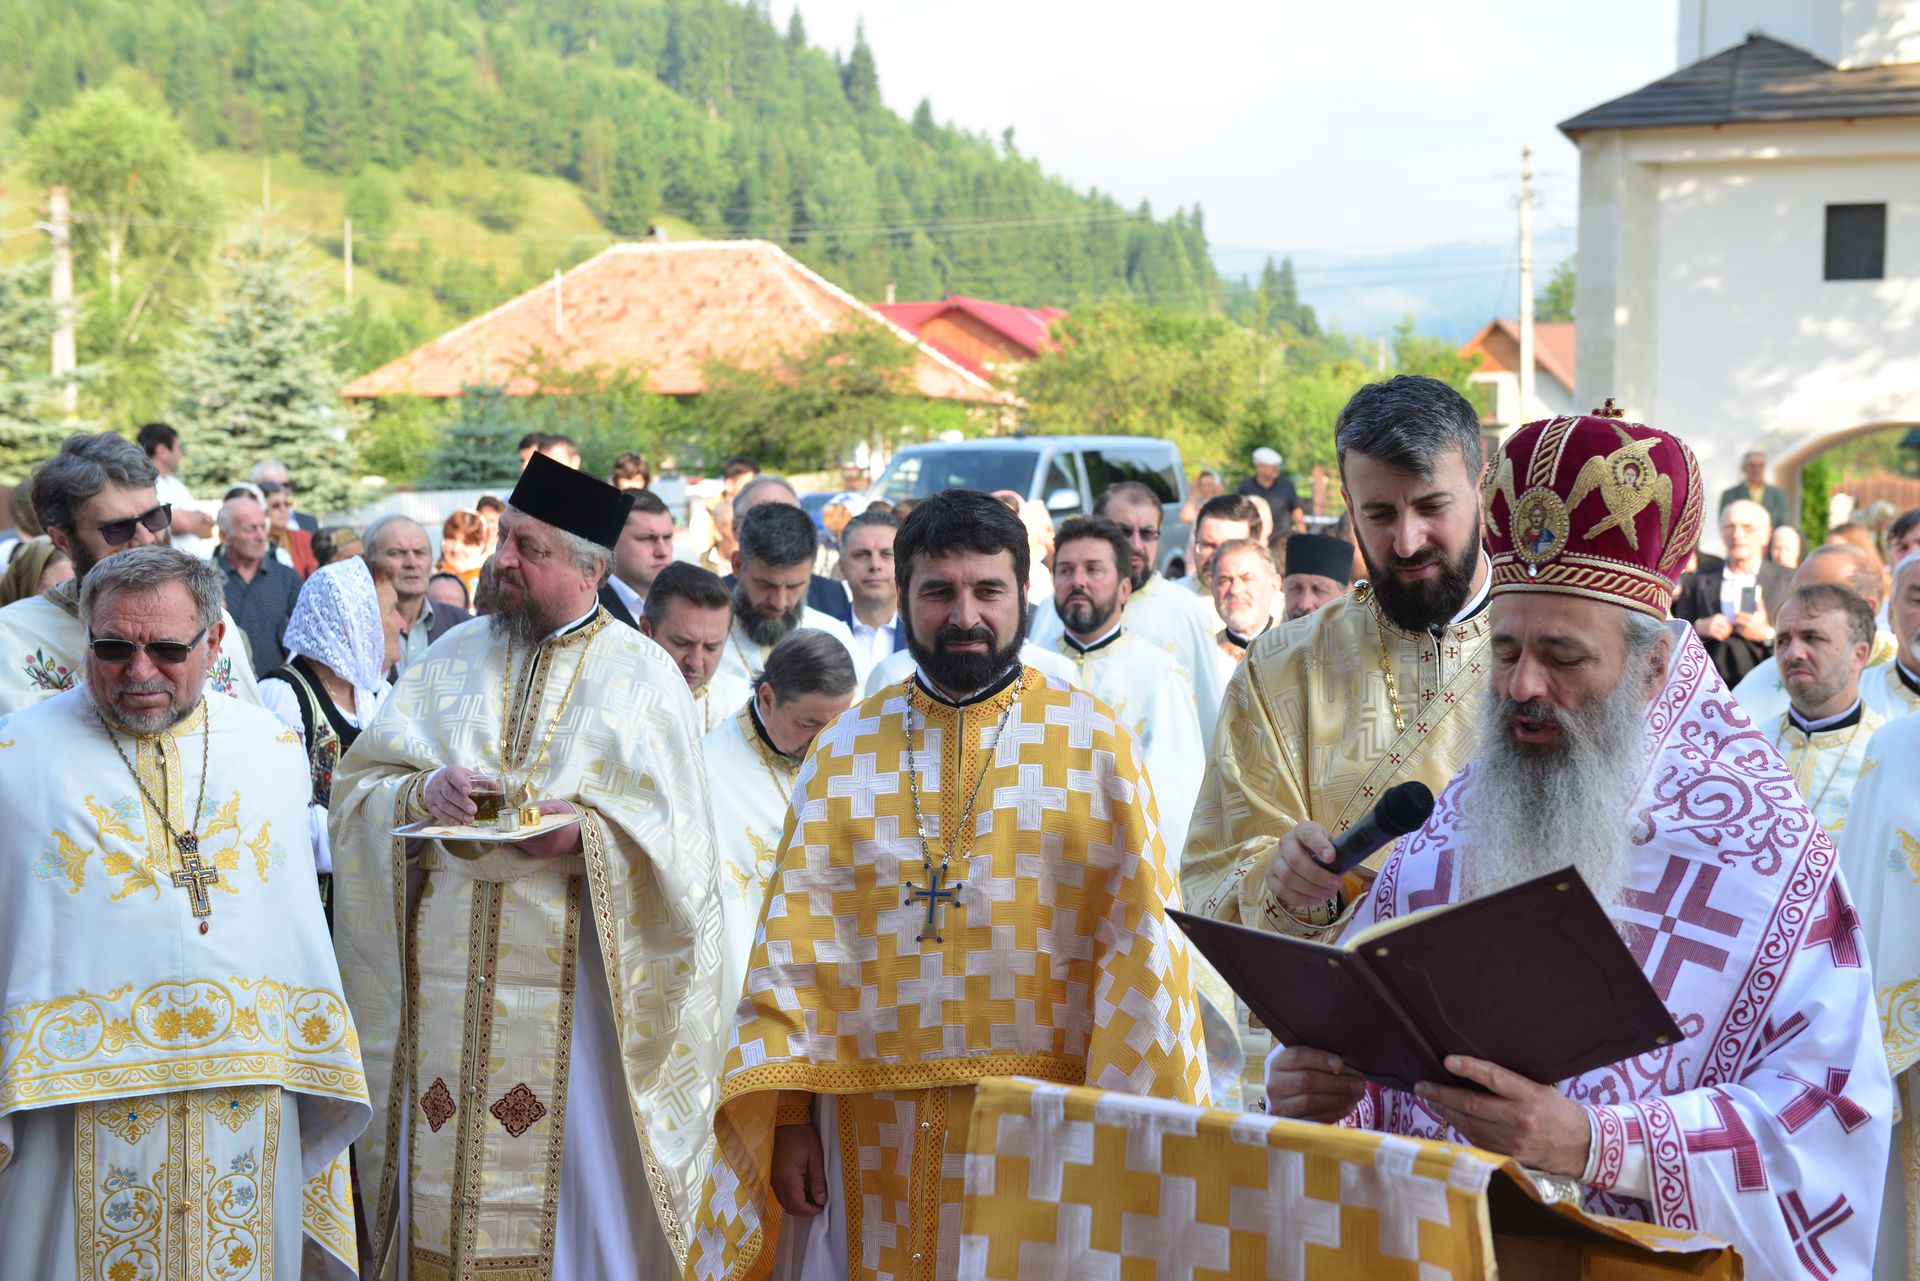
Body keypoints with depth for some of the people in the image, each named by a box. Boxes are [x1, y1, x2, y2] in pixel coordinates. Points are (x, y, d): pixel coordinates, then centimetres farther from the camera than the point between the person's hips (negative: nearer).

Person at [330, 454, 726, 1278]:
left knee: (573, 1191, 0)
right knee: (445, 1176, 6)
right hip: (447, 982, 3)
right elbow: (357, 782, 10)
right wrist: (421, 791, -10)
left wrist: (588, 828, -20)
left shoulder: (642, 676, 2)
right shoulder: (451, 660, 12)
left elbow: (677, 838, -3)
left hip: (571, 983, -3)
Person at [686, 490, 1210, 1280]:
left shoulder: (1093, 745, -1)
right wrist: (788, 1113, -3)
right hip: (871, 1126, 2)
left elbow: (1139, 940, -6)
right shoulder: (846, 751, 5)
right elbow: (796, 939, 3)